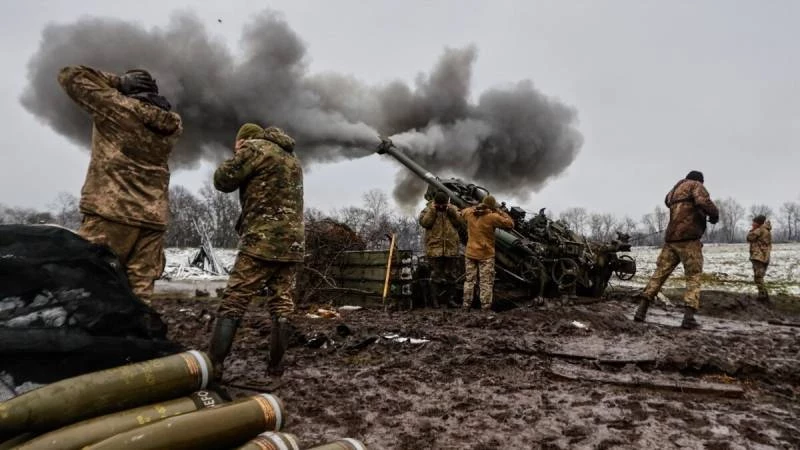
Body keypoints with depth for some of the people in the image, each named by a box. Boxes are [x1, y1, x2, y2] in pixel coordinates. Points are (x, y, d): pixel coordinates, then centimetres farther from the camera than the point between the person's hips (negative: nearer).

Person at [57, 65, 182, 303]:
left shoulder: (117, 107, 1)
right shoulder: (173, 125, 13)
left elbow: (70, 75, 12)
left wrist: (118, 81, 12)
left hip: (111, 213, -5)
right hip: (153, 219, 5)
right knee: (139, 296, 2)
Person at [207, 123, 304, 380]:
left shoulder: (256, 147, -1)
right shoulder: (293, 159, 23)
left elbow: (223, 181, 2)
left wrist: (237, 157, 16)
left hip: (263, 241, -7)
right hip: (293, 242, 7)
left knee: (232, 305, -4)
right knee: (282, 307, 7)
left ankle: (212, 367, -6)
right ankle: (275, 367, 10)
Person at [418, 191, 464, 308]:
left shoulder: (453, 209, 9)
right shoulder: (428, 209, 2)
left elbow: (460, 223, -1)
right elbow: (424, 223, -12)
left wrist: (452, 212, -12)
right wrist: (433, 210, -16)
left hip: (451, 248, 3)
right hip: (434, 248, -3)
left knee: (451, 275, 9)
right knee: (436, 275, 2)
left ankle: (450, 298, 19)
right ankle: (434, 299, 10)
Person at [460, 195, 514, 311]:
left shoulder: (470, 213, -1)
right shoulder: (492, 217, -16)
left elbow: (462, 211, 24)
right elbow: (510, 223, -8)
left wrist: (476, 207, 16)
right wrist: (500, 211, -1)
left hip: (470, 253, 4)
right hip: (486, 255, -4)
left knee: (469, 280, 12)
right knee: (486, 282, 3)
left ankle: (466, 305, 15)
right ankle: (485, 306, 4)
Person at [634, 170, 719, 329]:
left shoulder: (673, 191, 23)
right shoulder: (695, 185, 2)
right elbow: (703, 202, -17)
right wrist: (715, 214, 0)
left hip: (671, 240, 6)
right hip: (688, 239, -6)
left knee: (659, 274, 8)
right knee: (694, 277, 1)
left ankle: (641, 310, 1)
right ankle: (688, 317, -10)